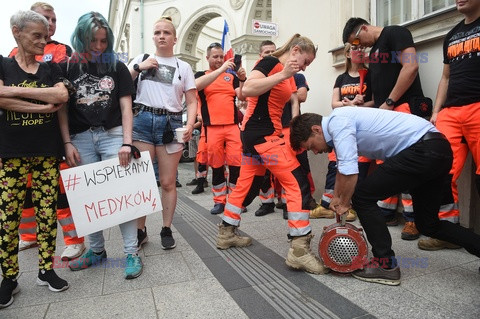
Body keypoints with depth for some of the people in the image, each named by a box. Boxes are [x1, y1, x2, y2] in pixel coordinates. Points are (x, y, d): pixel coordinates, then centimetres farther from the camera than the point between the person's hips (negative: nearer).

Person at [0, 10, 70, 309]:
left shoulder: (51, 69, 12)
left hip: (48, 151, 2)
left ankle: (47, 270, 16)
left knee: (47, 211, 3)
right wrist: (44, 106, -13)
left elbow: (62, 96, -9)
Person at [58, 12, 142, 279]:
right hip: (81, 138, 2)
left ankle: (132, 253, 2)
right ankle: (97, 250, 23)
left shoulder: (117, 67, 5)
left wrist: (126, 143, -11)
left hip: (112, 135, -2)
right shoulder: (68, 68, 8)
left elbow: (126, 106, -1)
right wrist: (67, 143, -3)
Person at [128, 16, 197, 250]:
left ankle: (167, 230, 15)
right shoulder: (142, 59, 14)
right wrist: (138, 68, -4)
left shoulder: (183, 67, 13)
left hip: (171, 123, 0)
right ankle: (140, 230, 12)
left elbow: (192, 101, 7)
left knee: (168, 182, 1)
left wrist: (190, 125, -10)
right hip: (143, 120, 1)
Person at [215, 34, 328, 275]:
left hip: (256, 135, 10)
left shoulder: (288, 76, 18)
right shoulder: (270, 62, -9)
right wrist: (282, 75, -26)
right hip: (263, 135, -10)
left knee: (247, 184, 15)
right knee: (298, 184, -10)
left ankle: (226, 234, 29)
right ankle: (299, 249, -6)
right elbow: (247, 89, -25)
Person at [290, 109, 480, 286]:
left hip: (424, 150, -11)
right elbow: (342, 169, 29)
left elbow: (349, 171, -20)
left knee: (362, 196, -5)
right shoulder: (341, 125, 17)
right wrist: (336, 197, 31)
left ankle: (386, 264, 4)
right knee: (428, 224, 18)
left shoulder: (337, 121, -13)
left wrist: (344, 204, -4)